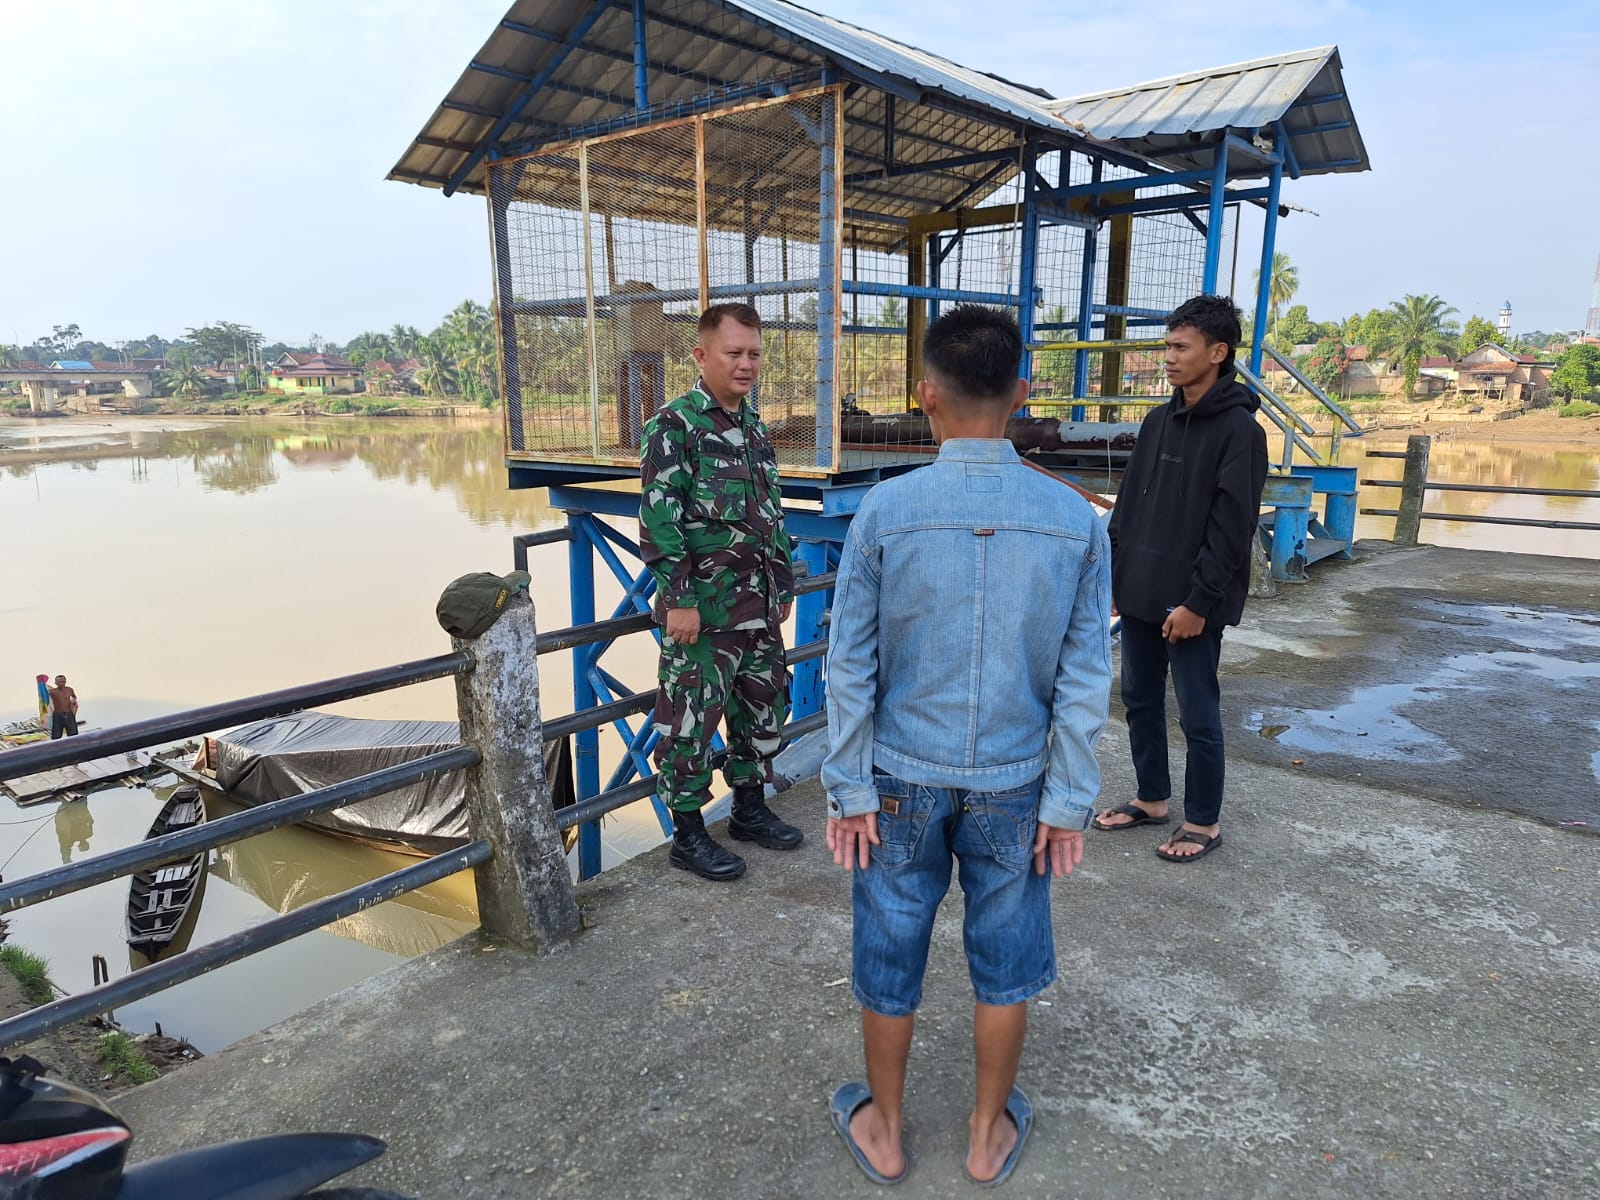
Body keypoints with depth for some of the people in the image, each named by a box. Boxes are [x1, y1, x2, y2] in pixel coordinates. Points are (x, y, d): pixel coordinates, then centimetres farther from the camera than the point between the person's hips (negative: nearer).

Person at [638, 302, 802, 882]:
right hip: (702, 611, -8)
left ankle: (749, 807, 34)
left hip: (758, 607, 8)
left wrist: (782, 588, 17)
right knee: (690, 723, 2)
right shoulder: (674, 426, -11)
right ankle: (687, 835, 16)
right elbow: (659, 521, -16)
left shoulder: (753, 425, 13)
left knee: (764, 708, 17)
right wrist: (678, 600, -19)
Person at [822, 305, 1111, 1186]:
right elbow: (1084, 681, -6)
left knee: (890, 957, 17)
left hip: (903, 780, -1)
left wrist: (848, 790, -1)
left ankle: (882, 1131, 37)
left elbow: (851, 667, -10)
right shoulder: (1076, 521, -9)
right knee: (1005, 961, 19)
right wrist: (1068, 803, 2)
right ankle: (989, 1135, 38)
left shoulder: (885, 512, -14)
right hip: (1013, 784, 1)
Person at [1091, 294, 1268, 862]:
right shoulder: (1159, 420, 10)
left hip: (1191, 605, -7)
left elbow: (1232, 526, -16)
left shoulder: (1239, 430, -12)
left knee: (1198, 715, 4)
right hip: (1139, 594, 7)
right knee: (1139, 700, 16)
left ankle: (1203, 822, 20)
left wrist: (1199, 601, -18)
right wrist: (1113, 575, 10)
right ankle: (1152, 799, 33)